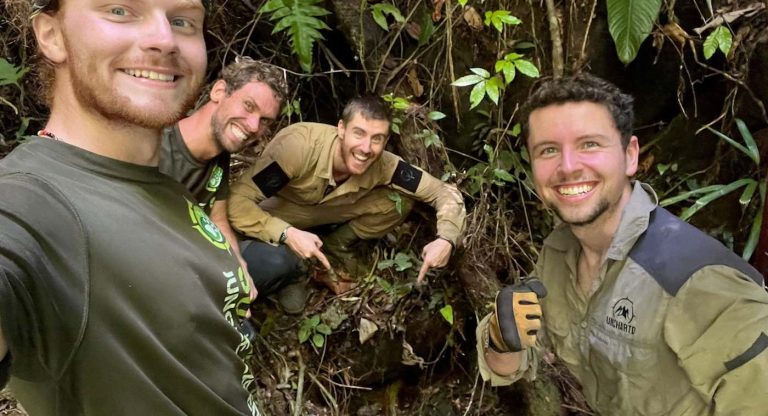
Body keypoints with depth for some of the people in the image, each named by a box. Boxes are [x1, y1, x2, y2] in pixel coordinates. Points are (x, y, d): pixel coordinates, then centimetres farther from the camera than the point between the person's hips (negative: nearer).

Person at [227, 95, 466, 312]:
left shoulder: (382, 166, -24)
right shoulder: (300, 145, -37)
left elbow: (446, 192, -17)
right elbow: (236, 202, -35)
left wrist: (446, 239, -35)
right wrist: (288, 234, -47)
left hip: (321, 215, 4)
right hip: (273, 222, -3)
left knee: (400, 200, -15)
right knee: (273, 261, -37)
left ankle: (334, 246, 3)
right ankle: (290, 272, 0)